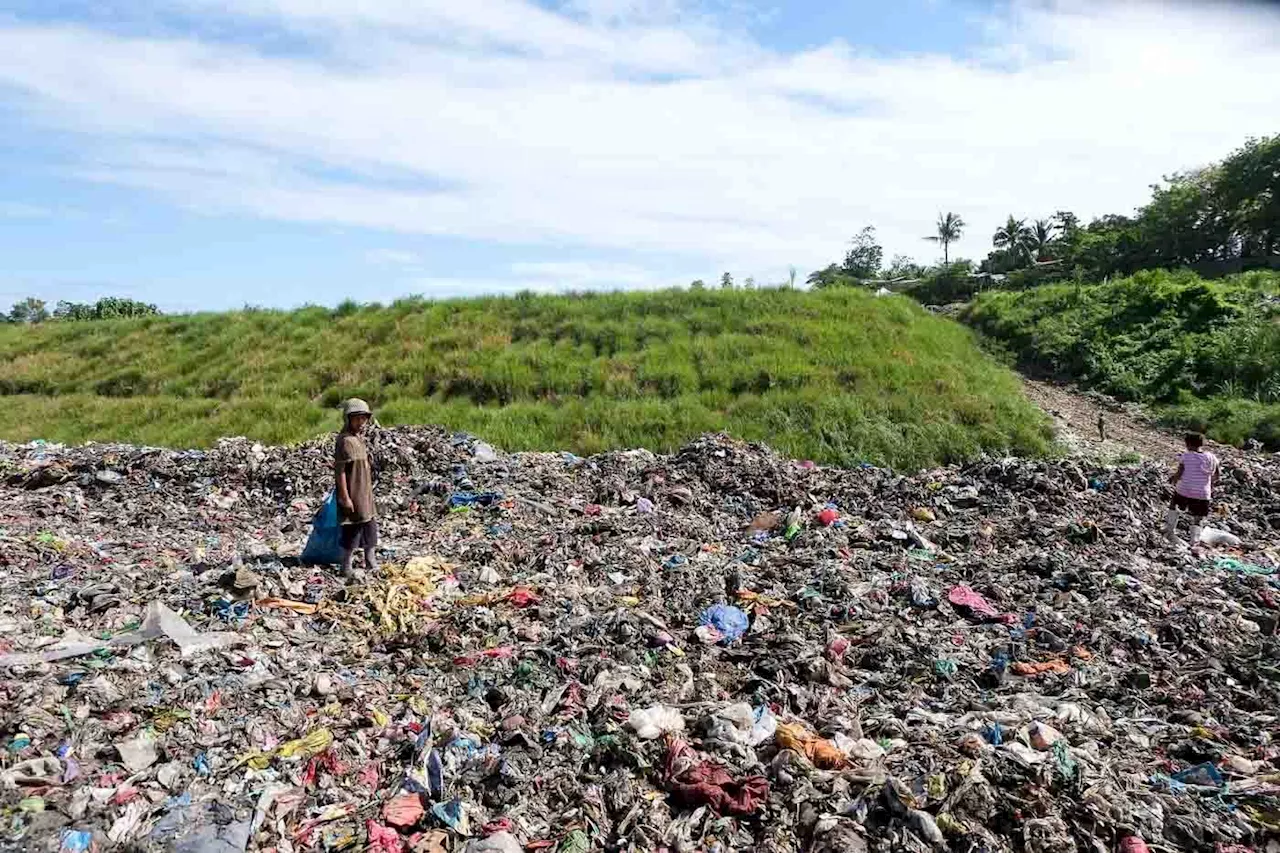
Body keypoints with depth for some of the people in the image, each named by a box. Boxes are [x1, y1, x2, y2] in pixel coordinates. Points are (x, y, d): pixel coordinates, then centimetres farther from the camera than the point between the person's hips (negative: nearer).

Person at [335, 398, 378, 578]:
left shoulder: (360, 439, 10)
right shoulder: (345, 441, -17)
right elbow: (340, 471, -19)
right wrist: (345, 497, -20)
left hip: (365, 493, 9)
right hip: (352, 494, -9)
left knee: (370, 527, 17)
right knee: (352, 530, -1)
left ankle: (371, 562, 31)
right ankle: (346, 568, 11)